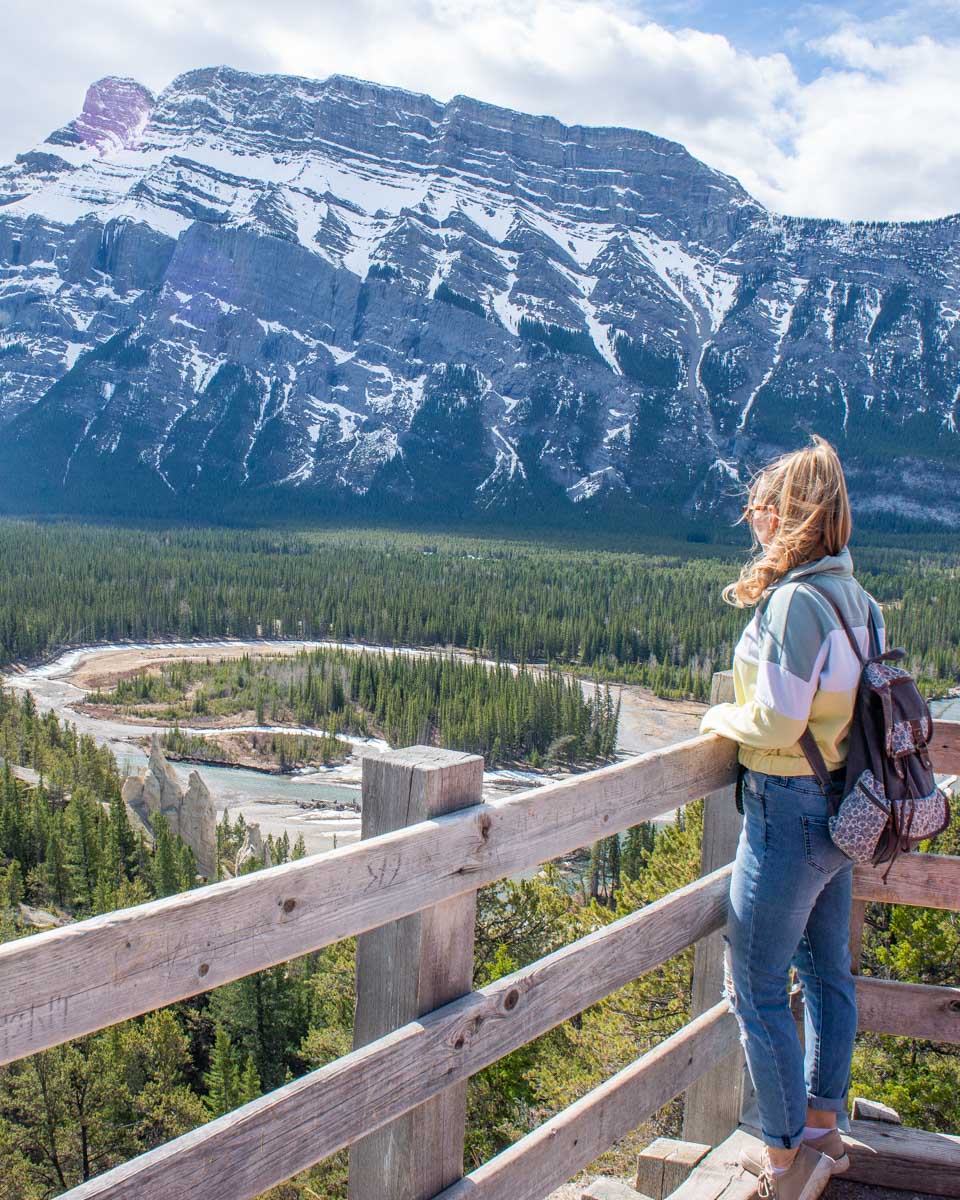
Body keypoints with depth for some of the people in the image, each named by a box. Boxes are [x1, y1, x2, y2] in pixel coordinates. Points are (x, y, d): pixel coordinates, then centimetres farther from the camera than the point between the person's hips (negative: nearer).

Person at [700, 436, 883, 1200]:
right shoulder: (853, 596, 5)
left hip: (790, 808, -9)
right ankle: (823, 1130, 35)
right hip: (843, 808, 9)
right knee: (826, 970, 20)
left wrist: (724, 718, -4)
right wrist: (751, 715, 14)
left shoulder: (795, 599, -21)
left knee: (757, 988, 3)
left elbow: (777, 724, -23)